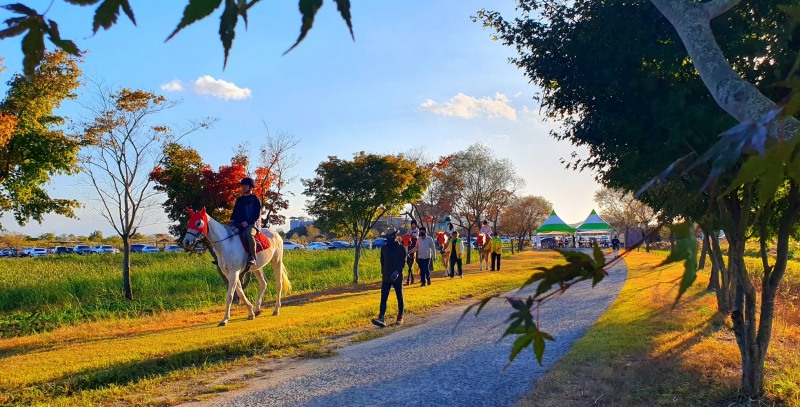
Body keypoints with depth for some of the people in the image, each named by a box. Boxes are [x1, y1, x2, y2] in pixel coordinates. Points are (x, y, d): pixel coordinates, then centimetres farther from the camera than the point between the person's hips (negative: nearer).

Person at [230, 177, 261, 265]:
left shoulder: (255, 199, 5)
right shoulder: (239, 200, 22)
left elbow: (257, 215, -4)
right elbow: (235, 212, 24)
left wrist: (248, 222, -17)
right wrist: (232, 220, 2)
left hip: (251, 224, -6)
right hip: (238, 224, 6)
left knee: (249, 234, -39)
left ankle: (252, 257, -35)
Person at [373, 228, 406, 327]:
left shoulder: (401, 248, -3)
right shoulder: (384, 248, 8)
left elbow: (403, 261, -10)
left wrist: (397, 271, -23)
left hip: (397, 278, -3)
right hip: (386, 278, 3)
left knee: (399, 298, 8)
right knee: (383, 298, -8)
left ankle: (400, 318, 21)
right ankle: (381, 318, -15)